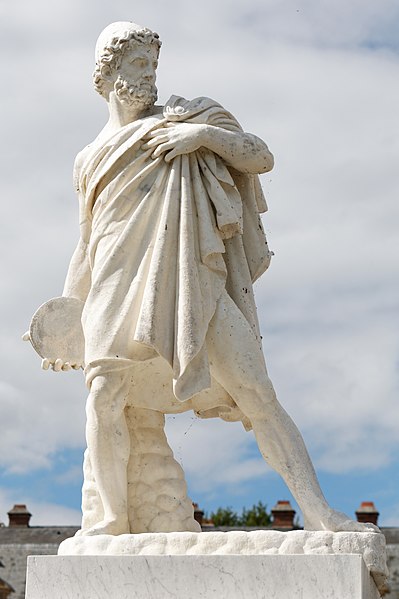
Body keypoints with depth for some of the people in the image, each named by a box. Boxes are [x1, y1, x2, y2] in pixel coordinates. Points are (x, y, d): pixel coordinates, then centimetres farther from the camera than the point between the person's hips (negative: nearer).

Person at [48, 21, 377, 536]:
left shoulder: (190, 116, 15)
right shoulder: (91, 161, 21)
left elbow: (261, 158, 7)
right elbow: (86, 247, 27)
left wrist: (204, 133, -9)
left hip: (193, 284, -2)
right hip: (121, 287, 2)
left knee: (257, 394, -12)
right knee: (105, 389, -22)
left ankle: (317, 512, -16)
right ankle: (114, 516, -13)